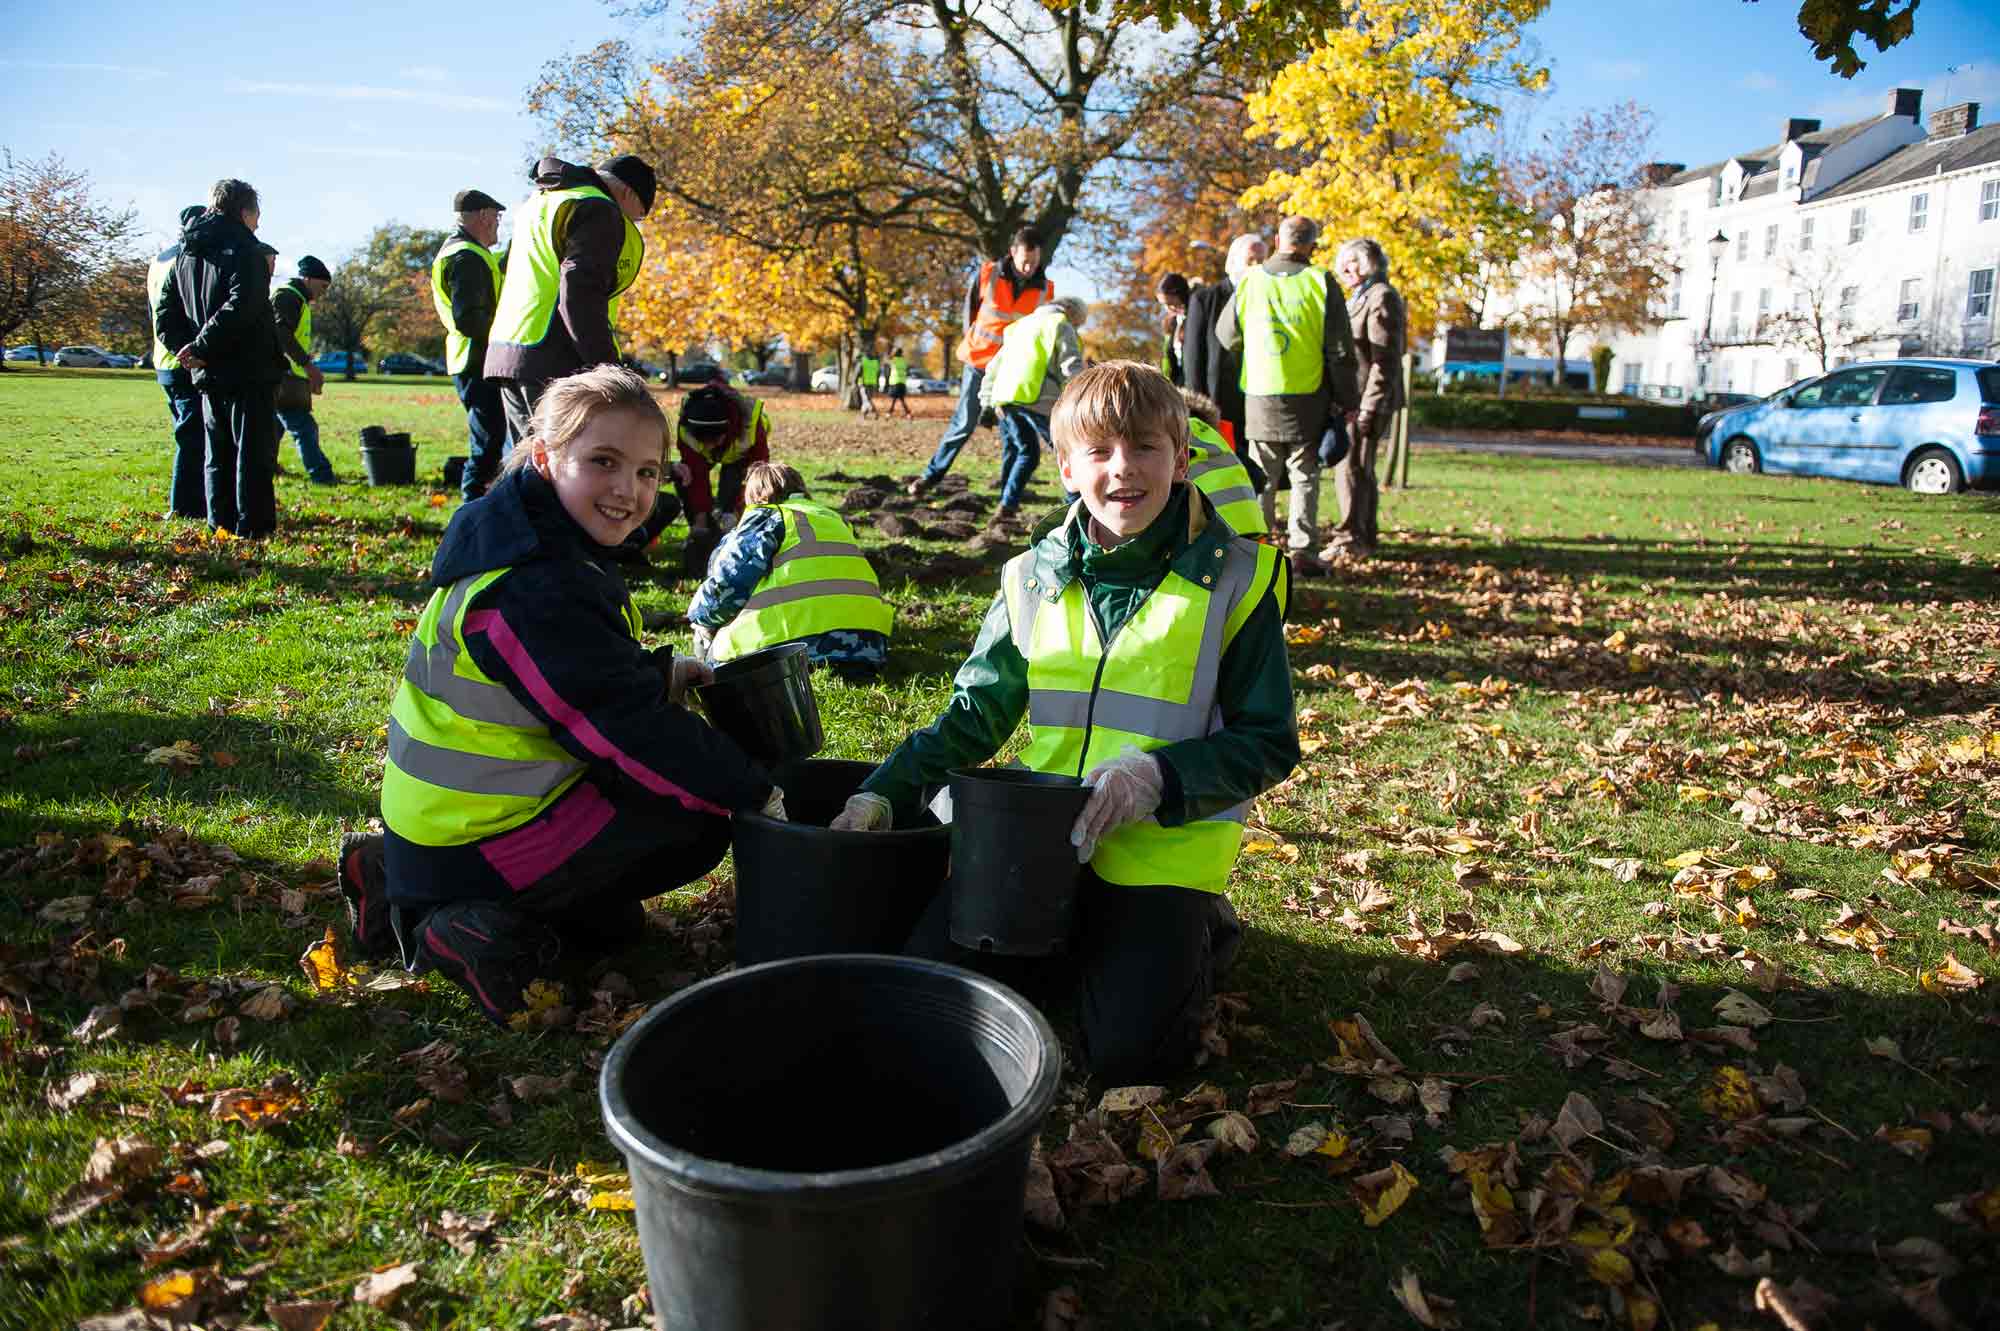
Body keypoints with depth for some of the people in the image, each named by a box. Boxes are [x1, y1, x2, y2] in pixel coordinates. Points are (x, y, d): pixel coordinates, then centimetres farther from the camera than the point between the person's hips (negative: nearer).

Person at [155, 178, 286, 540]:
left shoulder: (185, 255, 16)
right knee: (254, 455, -3)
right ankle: (252, 529, -5)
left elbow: (164, 314, 14)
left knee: (218, 456, 14)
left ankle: (221, 526, 16)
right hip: (251, 374, -7)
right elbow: (240, 307, -24)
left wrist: (185, 348, 3)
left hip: (208, 376, 7)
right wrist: (201, 347, -18)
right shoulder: (244, 250, -9)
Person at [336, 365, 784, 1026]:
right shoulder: (532, 588, -27)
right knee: (697, 827, -4)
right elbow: (626, 728, -26)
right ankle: (482, 927, -4)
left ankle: (409, 894, 13)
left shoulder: (541, 545, 5)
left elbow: (581, 671, 19)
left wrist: (659, 672, 3)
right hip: (463, 850, -9)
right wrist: (757, 794, -19)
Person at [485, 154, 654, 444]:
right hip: (555, 364, -9)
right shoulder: (600, 213, -7)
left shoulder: (536, 202, 23)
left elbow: (506, 276, 28)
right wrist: (608, 367, -19)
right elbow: (580, 293, -20)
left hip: (504, 355, 9)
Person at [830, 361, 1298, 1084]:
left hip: (1166, 853, -3)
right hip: (1043, 842, 4)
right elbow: (974, 715, 11)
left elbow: (1268, 741, -4)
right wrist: (885, 794, -1)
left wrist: (1159, 778, -21)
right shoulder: (1035, 579, 4)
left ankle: (1196, 937, 15)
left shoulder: (1235, 579, -6)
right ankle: (1089, 940, 15)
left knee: (1128, 1053, -16)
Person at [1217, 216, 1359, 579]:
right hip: (1309, 401, -2)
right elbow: (1340, 351, -4)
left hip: (1260, 399, 2)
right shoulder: (1320, 283, -6)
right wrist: (1345, 401, 3)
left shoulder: (1249, 281, 0)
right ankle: (1301, 551, 2)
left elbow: (1225, 337, 12)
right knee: (1305, 478, 6)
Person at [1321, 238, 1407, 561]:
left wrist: (1368, 408, -21)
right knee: (1361, 468, 14)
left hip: (1367, 400, -10)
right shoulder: (1359, 298, 21)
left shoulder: (1381, 297, -10)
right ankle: (1365, 537, 21)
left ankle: (1350, 539, -6)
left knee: (1351, 468, -10)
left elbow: (1385, 360, -17)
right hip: (1351, 399, 10)